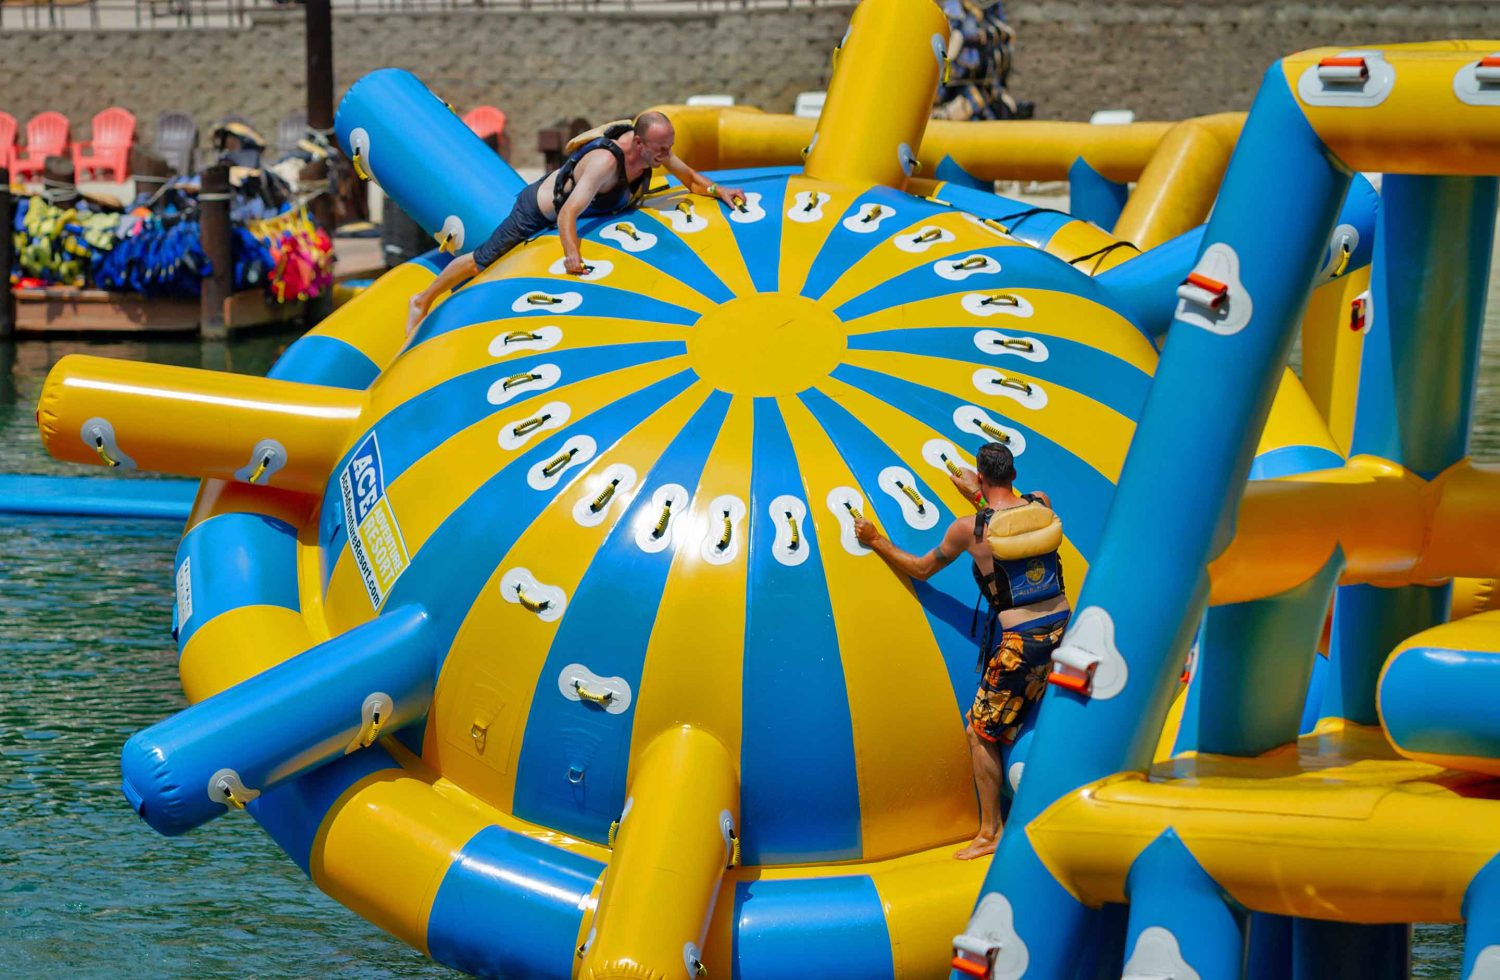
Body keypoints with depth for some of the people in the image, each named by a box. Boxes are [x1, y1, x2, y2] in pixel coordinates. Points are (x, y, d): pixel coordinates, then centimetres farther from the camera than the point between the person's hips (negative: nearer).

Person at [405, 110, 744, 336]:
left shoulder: (655, 147, -21)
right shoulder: (605, 162, -44)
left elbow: (690, 179, -3)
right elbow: (567, 213, -49)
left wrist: (718, 190, -21)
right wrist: (572, 255, -64)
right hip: (539, 211, -7)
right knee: (484, 260, 9)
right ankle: (423, 301, 28)